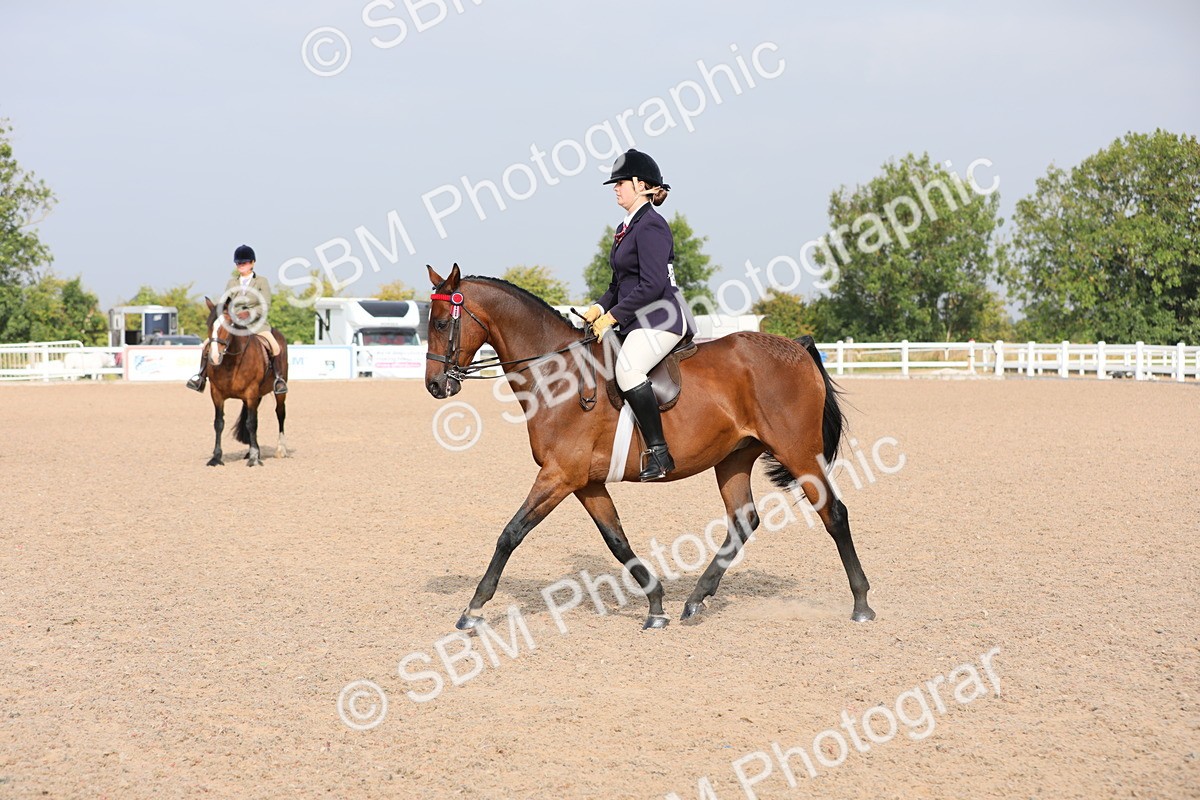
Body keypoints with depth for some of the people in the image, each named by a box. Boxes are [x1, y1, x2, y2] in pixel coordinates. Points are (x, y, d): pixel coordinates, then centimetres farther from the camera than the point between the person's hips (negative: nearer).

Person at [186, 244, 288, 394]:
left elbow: (265, 306, -6)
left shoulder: (261, 281, 2)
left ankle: (279, 378, -11)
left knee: (276, 347, -28)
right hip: (234, 324, 3)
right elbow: (223, 302, 11)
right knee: (207, 343, -11)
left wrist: (250, 313, -21)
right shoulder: (232, 282, 13)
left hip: (256, 324, -3)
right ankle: (201, 376, 0)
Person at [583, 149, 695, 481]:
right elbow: (620, 283, 23)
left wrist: (612, 316, -17)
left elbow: (651, 285, -20)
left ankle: (658, 451, -31)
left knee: (626, 368, -34)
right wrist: (599, 307, 5)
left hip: (660, 316, -11)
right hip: (637, 321, 11)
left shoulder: (651, 226, -13)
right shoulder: (626, 228, 18)